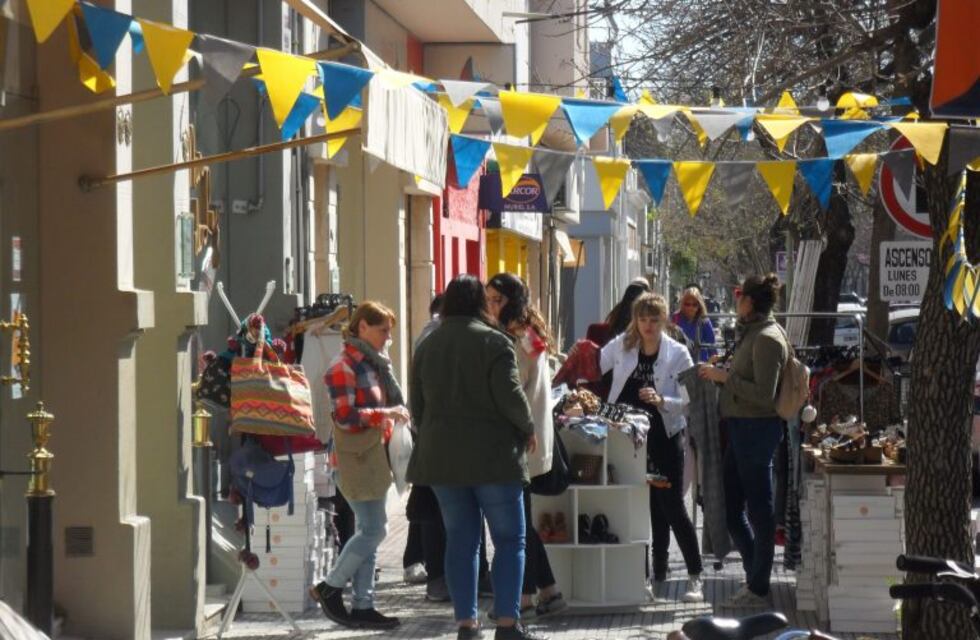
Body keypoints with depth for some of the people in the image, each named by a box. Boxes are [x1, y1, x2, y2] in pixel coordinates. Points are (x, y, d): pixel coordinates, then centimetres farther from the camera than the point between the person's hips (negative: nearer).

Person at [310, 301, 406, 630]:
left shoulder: (373, 363, 15)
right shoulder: (344, 366, -13)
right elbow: (345, 417, -20)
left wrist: (391, 418, 7)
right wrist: (385, 414, -18)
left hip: (373, 453, 9)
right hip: (356, 457, -9)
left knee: (369, 531, 8)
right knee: (374, 530, -10)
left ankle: (363, 605, 11)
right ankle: (330, 588, 3)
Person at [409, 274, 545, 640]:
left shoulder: (427, 346, 8)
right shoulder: (493, 343, -10)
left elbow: (417, 405, 11)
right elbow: (510, 396, -14)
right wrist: (528, 430, 2)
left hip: (441, 457, 5)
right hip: (493, 455, -5)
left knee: (460, 539, 9)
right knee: (509, 540, 1)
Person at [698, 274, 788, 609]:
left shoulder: (767, 339, -16)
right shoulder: (754, 333, 15)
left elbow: (764, 395, -23)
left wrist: (724, 377, -18)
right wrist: (722, 375, 10)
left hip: (757, 428, -10)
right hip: (742, 427, 11)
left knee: (759, 509, -2)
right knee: (731, 506, 13)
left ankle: (758, 588, 4)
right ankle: (755, 578, 21)